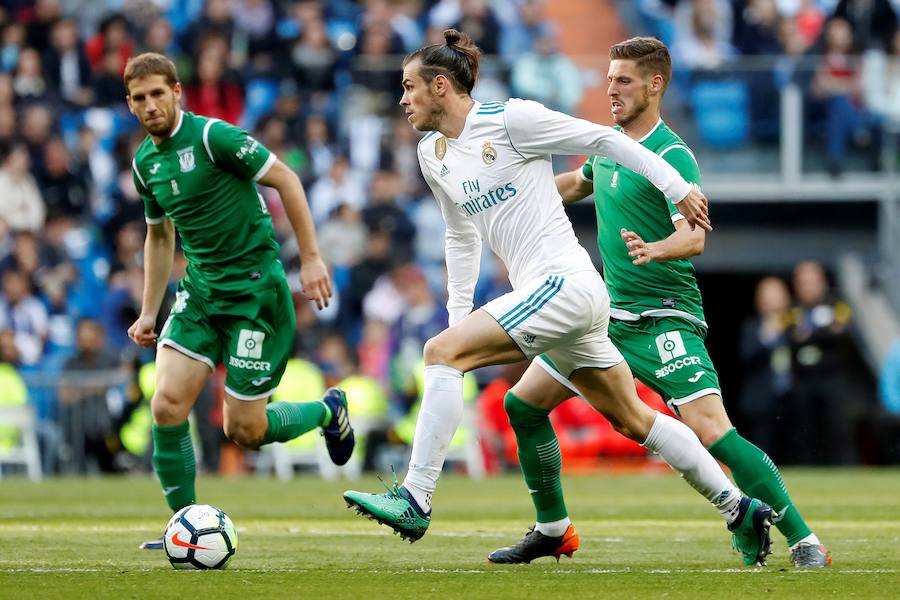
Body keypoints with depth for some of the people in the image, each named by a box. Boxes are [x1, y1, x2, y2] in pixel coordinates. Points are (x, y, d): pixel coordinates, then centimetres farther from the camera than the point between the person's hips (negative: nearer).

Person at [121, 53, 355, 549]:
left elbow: (285, 180, -11)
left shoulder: (213, 136, -15)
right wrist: (149, 313, 20)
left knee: (244, 431, -3)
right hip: (199, 292, 6)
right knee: (167, 407, -11)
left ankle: (328, 411, 26)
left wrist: (311, 258, -13)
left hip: (255, 289, -6)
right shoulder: (144, 162, 8)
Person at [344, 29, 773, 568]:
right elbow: (462, 237, 26)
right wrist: (458, 315, 19)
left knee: (441, 351, -18)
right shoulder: (433, 155, 14)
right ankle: (741, 510, 22)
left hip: (565, 283, -9)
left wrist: (679, 188, -4)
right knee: (631, 419, 15)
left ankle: (415, 500, -20)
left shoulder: (510, 119, -10)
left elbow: (603, 139, -5)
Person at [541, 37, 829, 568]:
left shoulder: (672, 156, -14)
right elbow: (578, 184, 35)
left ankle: (803, 540, -18)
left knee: (712, 431, -23)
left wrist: (653, 248, -48)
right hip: (610, 316, 8)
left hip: (664, 320, -8)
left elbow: (694, 236, -29)